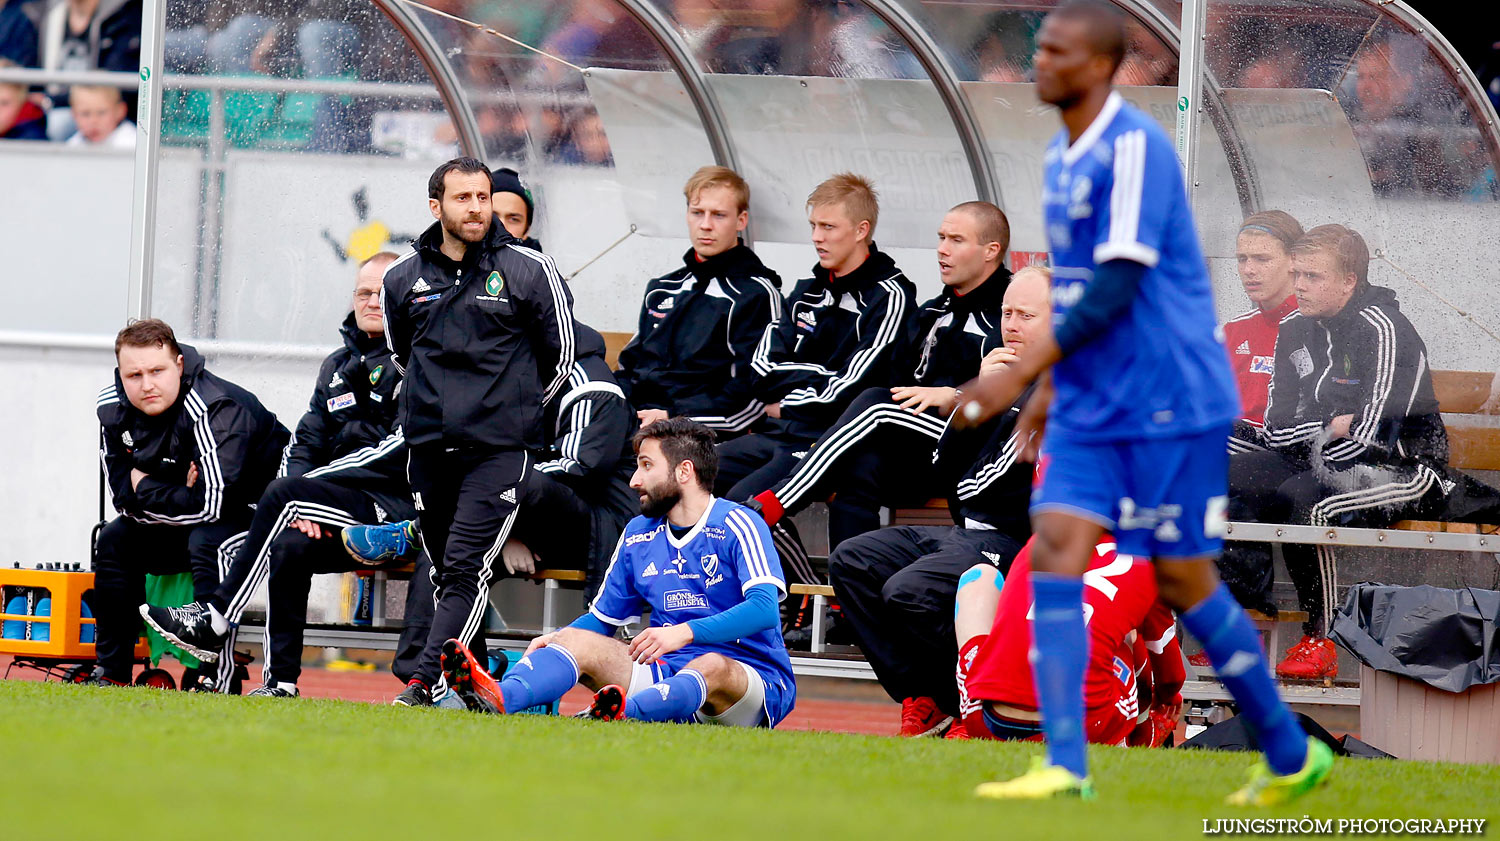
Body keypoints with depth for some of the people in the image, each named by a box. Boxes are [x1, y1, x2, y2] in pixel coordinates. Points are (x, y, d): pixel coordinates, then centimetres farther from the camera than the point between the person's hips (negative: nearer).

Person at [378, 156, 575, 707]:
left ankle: (426, 682, -24)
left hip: (500, 449, -4)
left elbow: (561, 353, 8)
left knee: (467, 567, -16)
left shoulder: (528, 271, -2)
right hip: (428, 448, 4)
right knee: (445, 571, 8)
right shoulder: (403, 279, 7)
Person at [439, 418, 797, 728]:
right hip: (670, 672, 5)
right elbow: (603, 616, 20)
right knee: (579, 641, -14)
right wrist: (556, 640, -2)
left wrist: (684, 632, -34)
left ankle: (623, 712, -66)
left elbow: (764, 608, -22)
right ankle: (501, 698, -44)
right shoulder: (638, 534, 13)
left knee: (713, 667, -39)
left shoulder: (738, 525, -8)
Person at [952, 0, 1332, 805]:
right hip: (1089, 407, 8)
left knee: (1183, 579, 0)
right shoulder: (1062, 156, 11)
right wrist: (1050, 386, 21)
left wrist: (1021, 373, -24)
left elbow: (1117, 286, -22)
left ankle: (1292, 757, 16)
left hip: (1170, 402, -8)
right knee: (1054, 551, -8)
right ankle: (1064, 767, -12)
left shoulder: (1135, 148, -16)